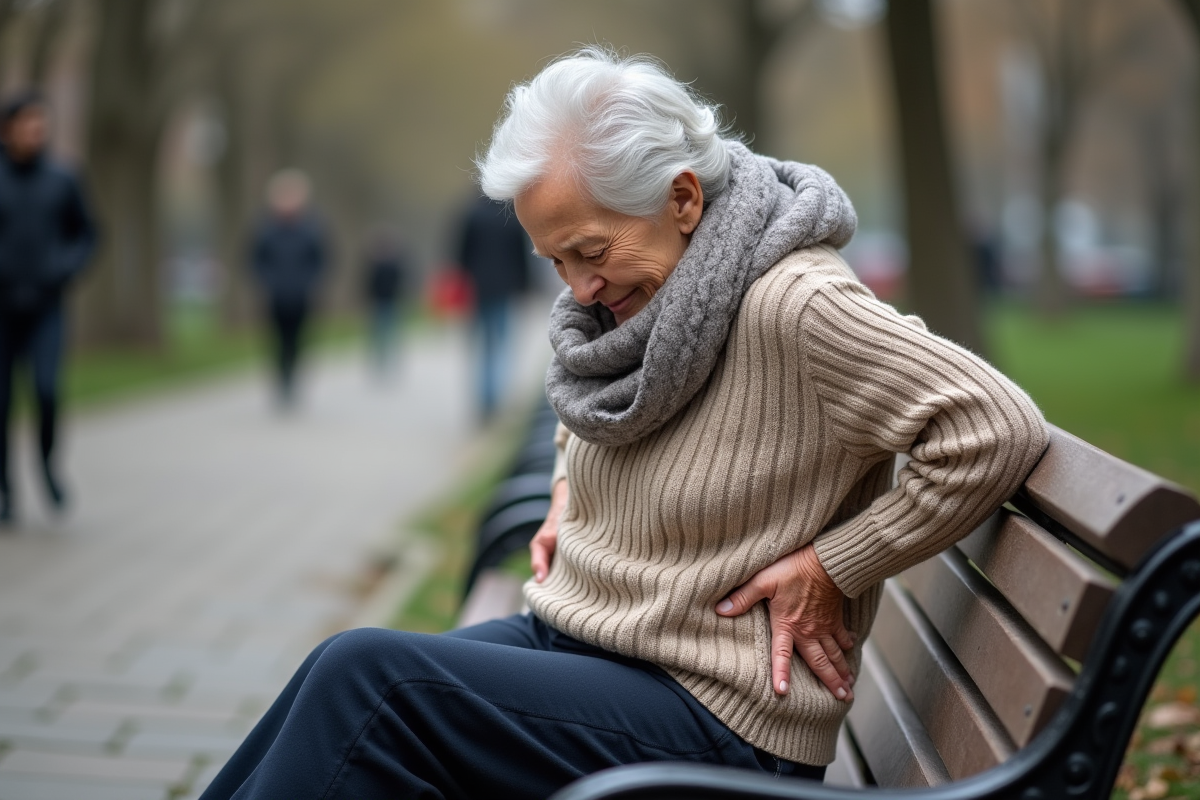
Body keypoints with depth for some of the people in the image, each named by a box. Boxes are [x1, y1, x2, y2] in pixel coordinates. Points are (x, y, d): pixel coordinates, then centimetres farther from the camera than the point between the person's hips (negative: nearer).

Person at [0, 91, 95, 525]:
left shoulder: (62, 180, 0)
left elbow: (85, 236, 10)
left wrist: (66, 271, -8)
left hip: (46, 310, 0)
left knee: (48, 389, -20)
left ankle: (47, 456, 10)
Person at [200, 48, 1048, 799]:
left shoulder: (792, 307, -20)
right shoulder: (627, 291, 7)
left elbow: (1000, 429, -23)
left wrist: (830, 568, -19)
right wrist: (567, 498, 11)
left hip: (717, 720, -8)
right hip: (574, 640, 8)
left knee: (365, 679, -22)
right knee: (345, 677, -10)